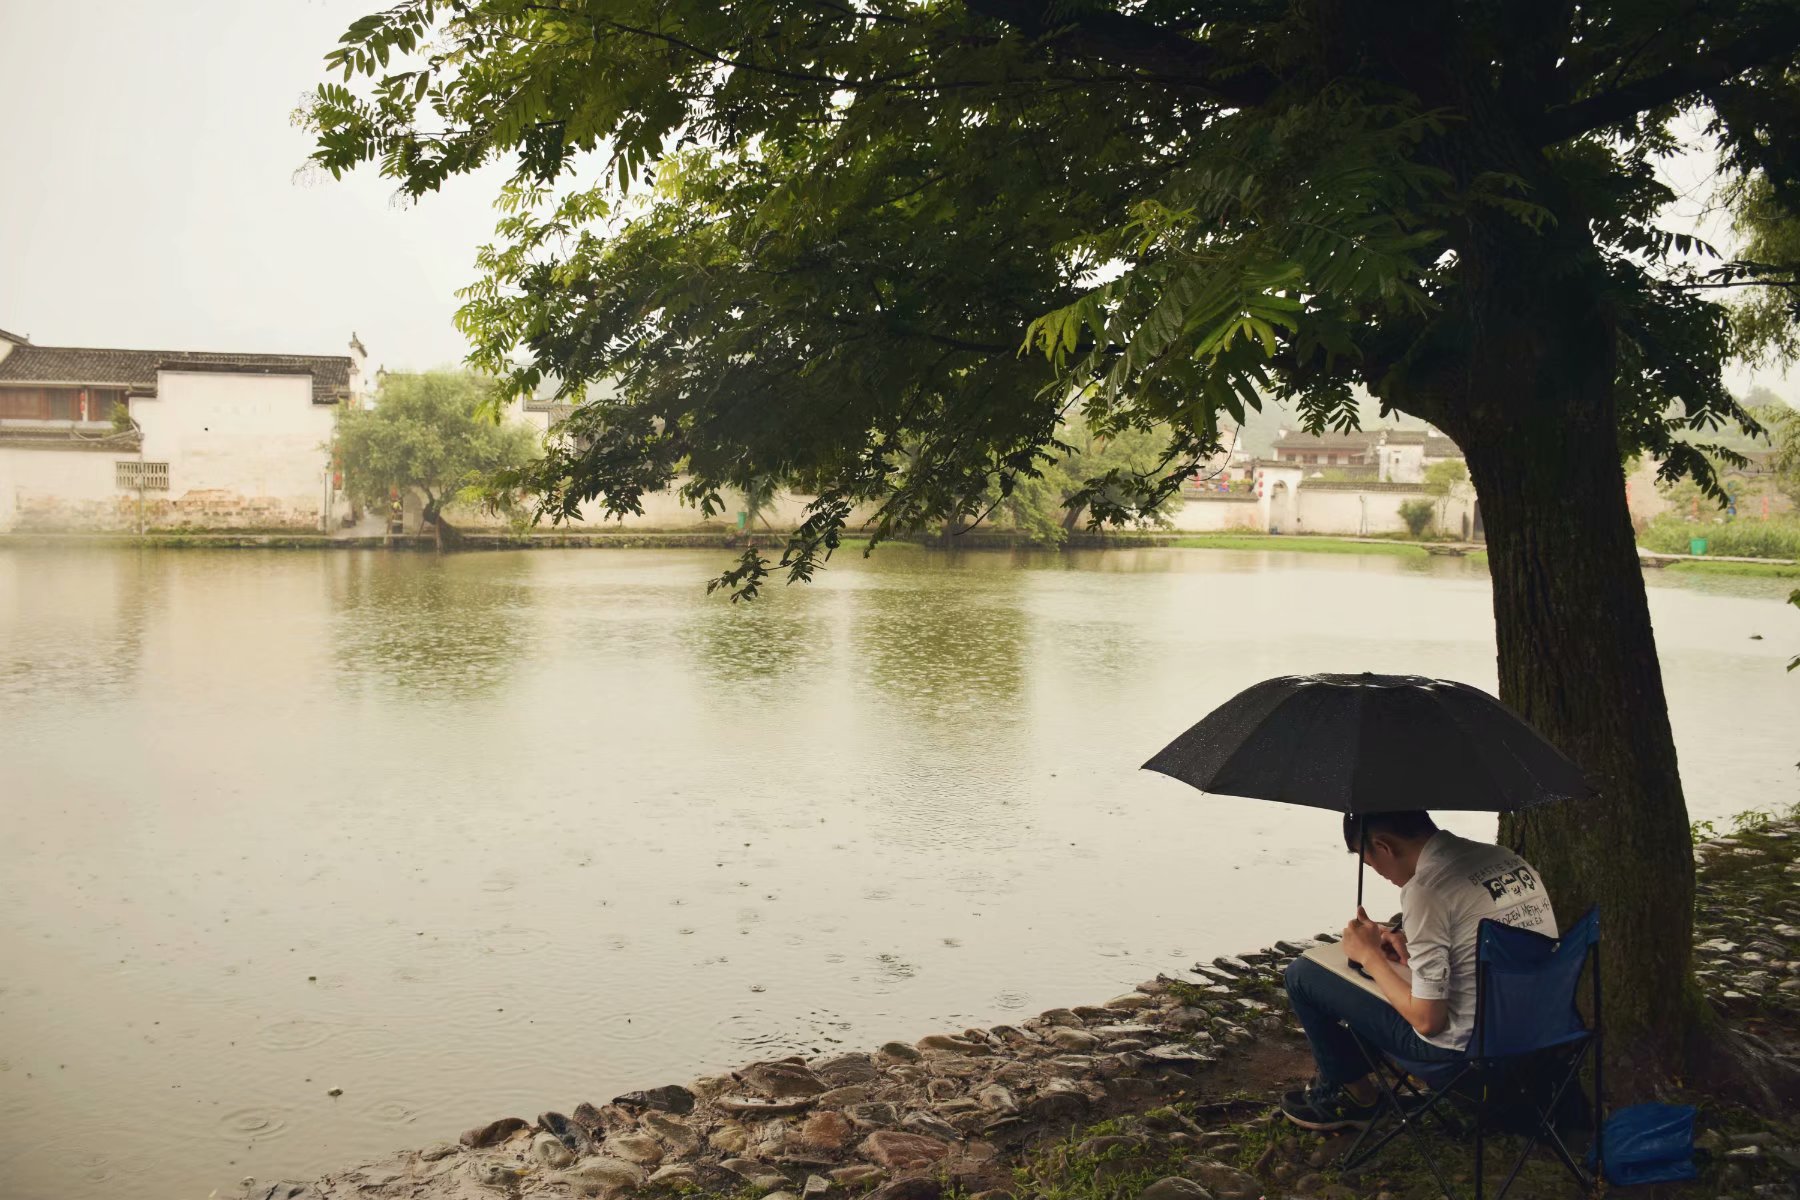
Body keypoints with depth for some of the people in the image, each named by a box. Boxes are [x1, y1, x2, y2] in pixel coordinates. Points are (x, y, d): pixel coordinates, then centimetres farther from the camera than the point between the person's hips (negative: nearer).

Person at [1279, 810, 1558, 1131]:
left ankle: (1356, 1096, 22)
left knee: (1301, 975, 3)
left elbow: (1427, 1020, -20)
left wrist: (1370, 955, -6)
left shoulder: (1426, 890, -21)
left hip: (1466, 1046, -8)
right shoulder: (1505, 858, 3)